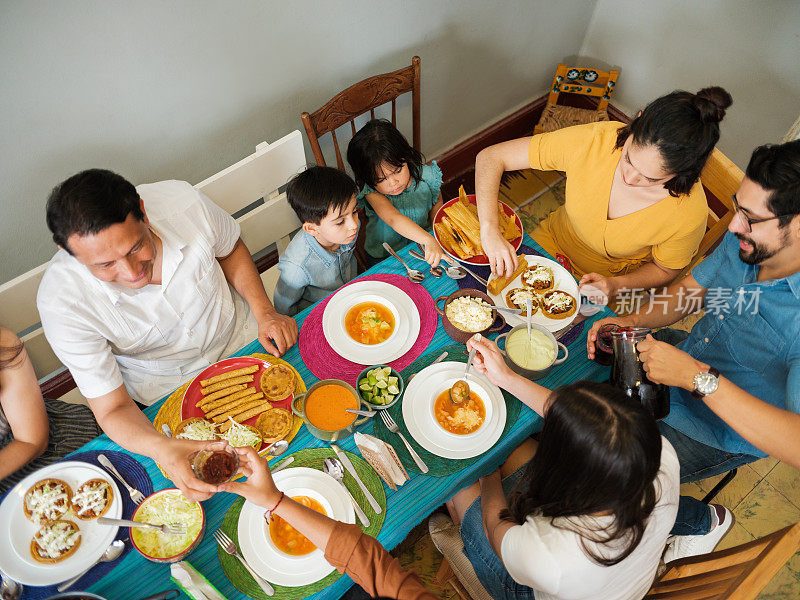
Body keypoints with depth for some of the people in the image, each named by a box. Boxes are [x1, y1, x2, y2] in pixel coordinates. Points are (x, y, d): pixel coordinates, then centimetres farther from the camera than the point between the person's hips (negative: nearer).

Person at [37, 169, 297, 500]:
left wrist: (264, 311, -13)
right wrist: (161, 448, -43)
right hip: (170, 392, -2)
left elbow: (230, 248, -2)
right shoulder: (61, 303, -30)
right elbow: (111, 408, -22)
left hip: (241, 336, 3)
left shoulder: (183, 201, -27)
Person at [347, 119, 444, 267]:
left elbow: (436, 204, 8)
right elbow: (394, 219, -40)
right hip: (383, 259, -4)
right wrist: (428, 240, -53)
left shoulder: (427, 176, -13)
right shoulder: (371, 193, -23)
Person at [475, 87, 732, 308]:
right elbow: (491, 156, -27)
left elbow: (664, 269, -8)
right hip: (553, 239, 2)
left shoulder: (689, 213, -31)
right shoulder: (594, 141, -32)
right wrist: (490, 230, -41)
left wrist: (615, 285, -29)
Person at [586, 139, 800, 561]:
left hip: (722, 431, -6)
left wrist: (698, 378, -42)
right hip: (686, 354, 7)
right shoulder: (745, 242, -14)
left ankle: (702, 521, 19)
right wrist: (632, 320, -16)